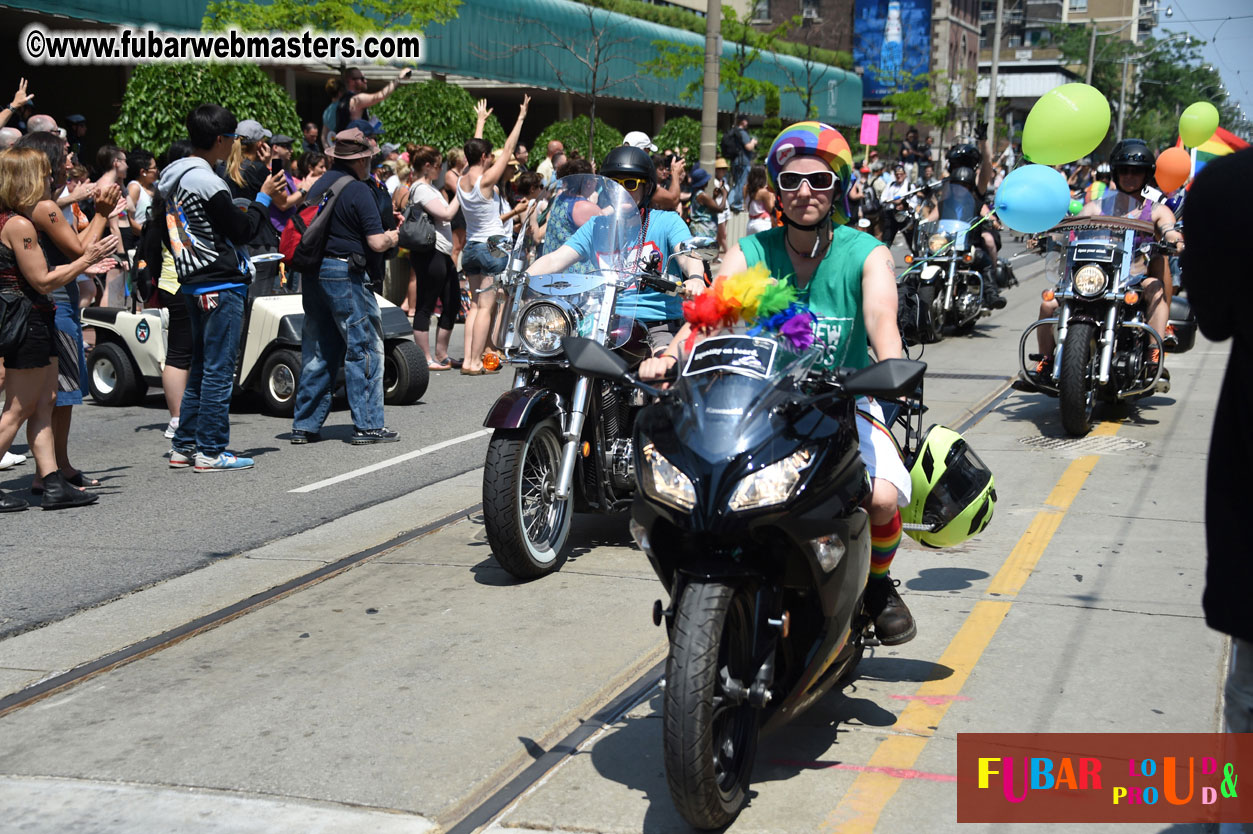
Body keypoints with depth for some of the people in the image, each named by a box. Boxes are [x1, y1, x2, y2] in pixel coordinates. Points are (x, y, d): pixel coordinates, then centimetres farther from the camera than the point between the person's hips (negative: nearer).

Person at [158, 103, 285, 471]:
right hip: (221, 285, -10)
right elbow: (242, 231, -13)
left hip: (193, 282, 10)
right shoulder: (206, 183, -18)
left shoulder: (173, 179, 13)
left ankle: (184, 447, 19)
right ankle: (210, 451, -1)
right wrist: (264, 198, 0)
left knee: (201, 367, 16)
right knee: (219, 369, -4)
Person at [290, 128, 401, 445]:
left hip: (313, 272, 8)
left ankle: (305, 425, 14)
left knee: (317, 352, 12)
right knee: (364, 348, -1)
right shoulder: (358, 190, -11)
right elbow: (376, 243, -16)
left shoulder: (319, 185, 13)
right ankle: (367, 425, -1)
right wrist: (393, 237, 5)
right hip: (345, 273, -8)